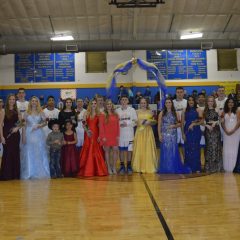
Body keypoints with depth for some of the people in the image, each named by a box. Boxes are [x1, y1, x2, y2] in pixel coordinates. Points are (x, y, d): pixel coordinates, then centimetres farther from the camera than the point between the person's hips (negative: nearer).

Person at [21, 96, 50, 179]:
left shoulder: (41, 113, 6)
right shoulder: (26, 113, 5)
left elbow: (45, 122, 6)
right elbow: (24, 125, 3)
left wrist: (38, 125, -12)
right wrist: (23, 136, -3)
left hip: (39, 134, 0)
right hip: (29, 134, 0)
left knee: (40, 153, 1)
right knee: (29, 154, 1)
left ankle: (40, 173, 10)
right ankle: (29, 174, 10)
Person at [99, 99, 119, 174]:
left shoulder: (115, 115, 9)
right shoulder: (103, 115, 0)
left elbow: (117, 126, 8)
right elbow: (101, 126, -4)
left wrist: (118, 135, 1)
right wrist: (103, 136, -10)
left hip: (114, 136, 3)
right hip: (106, 136, -3)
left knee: (115, 150, -2)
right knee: (107, 151, 3)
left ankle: (114, 167, 9)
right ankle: (109, 168, 10)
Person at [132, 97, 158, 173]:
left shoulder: (150, 112, 7)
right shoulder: (137, 112, 6)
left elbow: (154, 122, 9)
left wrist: (149, 122, -10)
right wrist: (138, 122, -14)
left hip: (148, 132, 0)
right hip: (139, 132, 0)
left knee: (149, 149, 0)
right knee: (139, 150, -1)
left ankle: (149, 167, 7)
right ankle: (139, 167, 7)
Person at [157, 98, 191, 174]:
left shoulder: (175, 113, 7)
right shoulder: (162, 113, 5)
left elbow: (179, 124, 8)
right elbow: (159, 125, 2)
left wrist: (173, 126, -11)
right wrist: (159, 135, -6)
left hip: (173, 135, 1)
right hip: (164, 135, -1)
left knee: (173, 151, 0)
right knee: (165, 151, 1)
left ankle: (174, 168, 11)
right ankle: (165, 169, 9)